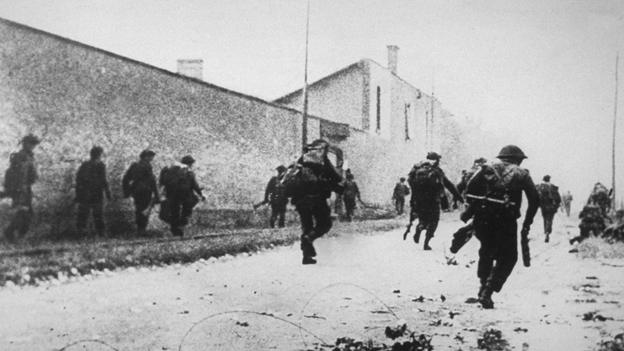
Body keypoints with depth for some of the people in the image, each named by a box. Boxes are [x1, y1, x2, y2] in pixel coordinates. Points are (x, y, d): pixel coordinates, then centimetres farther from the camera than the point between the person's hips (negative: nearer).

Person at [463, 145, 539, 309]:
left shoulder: (488, 170, 15)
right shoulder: (521, 174, 11)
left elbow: (470, 189, 1)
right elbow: (535, 199, 3)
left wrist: (471, 210, 8)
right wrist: (527, 223, 10)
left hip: (482, 220, 3)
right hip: (505, 222, -3)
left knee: (486, 252, 25)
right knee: (507, 258, 10)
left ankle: (483, 287, 23)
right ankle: (487, 293, -3)